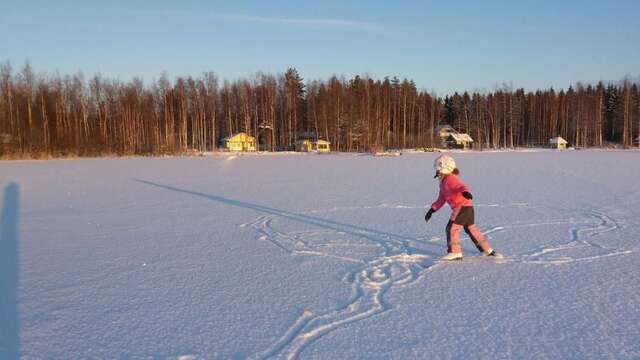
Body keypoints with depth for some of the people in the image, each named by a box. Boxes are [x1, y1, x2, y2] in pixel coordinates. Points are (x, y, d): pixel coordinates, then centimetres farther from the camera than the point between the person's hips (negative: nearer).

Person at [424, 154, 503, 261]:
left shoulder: (451, 179, -12)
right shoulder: (443, 183, 19)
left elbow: (461, 186, -31)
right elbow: (441, 200, 25)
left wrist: (465, 192, -53)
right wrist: (432, 210, 20)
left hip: (464, 207, -10)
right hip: (459, 208, 10)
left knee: (452, 227, -10)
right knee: (471, 228, 17)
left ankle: (455, 252, -3)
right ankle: (487, 250, 28)